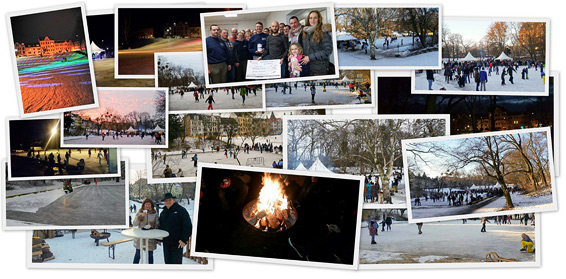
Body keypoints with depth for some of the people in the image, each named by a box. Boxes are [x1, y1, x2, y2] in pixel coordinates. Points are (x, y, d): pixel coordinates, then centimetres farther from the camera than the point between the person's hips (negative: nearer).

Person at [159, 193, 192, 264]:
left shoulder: (181, 210, -7)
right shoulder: (163, 212, 14)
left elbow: (188, 226, -12)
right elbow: (159, 226, 25)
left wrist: (184, 239, -18)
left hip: (177, 243, -6)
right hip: (166, 242, 6)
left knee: (176, 262, -4)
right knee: (168, 261, 12)